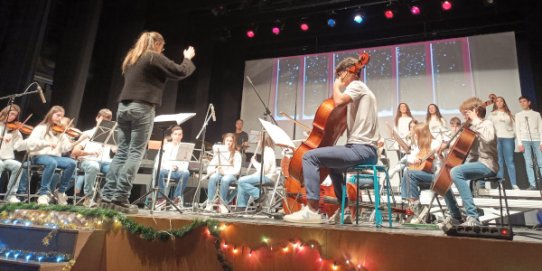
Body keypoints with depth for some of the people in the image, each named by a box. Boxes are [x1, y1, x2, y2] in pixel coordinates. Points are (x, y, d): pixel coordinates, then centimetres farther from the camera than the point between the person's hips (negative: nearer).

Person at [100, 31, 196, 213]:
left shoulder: (131, 59, 21)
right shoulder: (155, 58, -2)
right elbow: (181, 72, -3)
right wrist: (188, 58, 14)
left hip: (124, 106, 8)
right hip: (142, 108, -7)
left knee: (122, 152, 8)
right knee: (135, 153, -5)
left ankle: (107, 196, 7)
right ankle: (120, 199, -8)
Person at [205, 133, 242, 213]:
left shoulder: (236, 154, 5)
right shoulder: (218, 152, 16)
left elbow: (237, 170, -6)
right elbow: (211, 164, 8)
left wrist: (225, 172, -22)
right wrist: (210, 171, -15)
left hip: (231, 175, -2)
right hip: (218, 174, 2)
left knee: (225, 179, -38)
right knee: (212, 177, -33)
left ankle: (222, 204, -27)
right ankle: (210, 203, -34)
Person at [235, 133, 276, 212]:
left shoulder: (268, 151, -14)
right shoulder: (267, 150, 17)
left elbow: (264, 169, -21)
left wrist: (254, 162, -10)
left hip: (266, 177, -10)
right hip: (263, 175, 10)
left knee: (242, 181, -17)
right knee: (242, 182, 6)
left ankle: (258, 195, -10)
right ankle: (241, 206, 5)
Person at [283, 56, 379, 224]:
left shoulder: (356, 85, -3)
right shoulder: (363, 89, 26)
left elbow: (339, 101, -22)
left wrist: (336, 86, -3)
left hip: (360, 149, -11)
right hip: (368, 150, 11)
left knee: (310, 156, -17)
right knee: (332, 165, 34)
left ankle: (312, 210, -20)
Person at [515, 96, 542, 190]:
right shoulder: (518, 115, 12)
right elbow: (517, 130, 6)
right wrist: (519, 143, -3)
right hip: (524, 140, -1)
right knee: (529, 163, -5)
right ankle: (532, 185, -6)